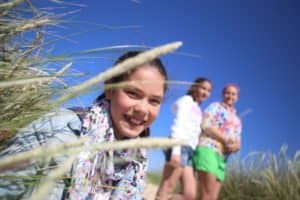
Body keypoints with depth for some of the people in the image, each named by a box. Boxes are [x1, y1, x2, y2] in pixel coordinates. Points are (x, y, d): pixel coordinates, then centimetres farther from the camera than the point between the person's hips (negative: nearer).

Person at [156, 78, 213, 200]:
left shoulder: (197, 109, 26)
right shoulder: (186, 100, 3)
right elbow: (178, 125, -10)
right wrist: (176, 151, -21)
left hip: (189, 150, 9)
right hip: (180, 147, -9)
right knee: (165, 190, -9)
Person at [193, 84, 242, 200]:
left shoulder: (237, 120, 28)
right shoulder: (215, 106, 10)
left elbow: (237, 143, 20)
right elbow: (205, 126, -6)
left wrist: (234, 147, -5)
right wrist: (226, 140, -12)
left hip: (222, 157, 7)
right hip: (208, 149, -7)